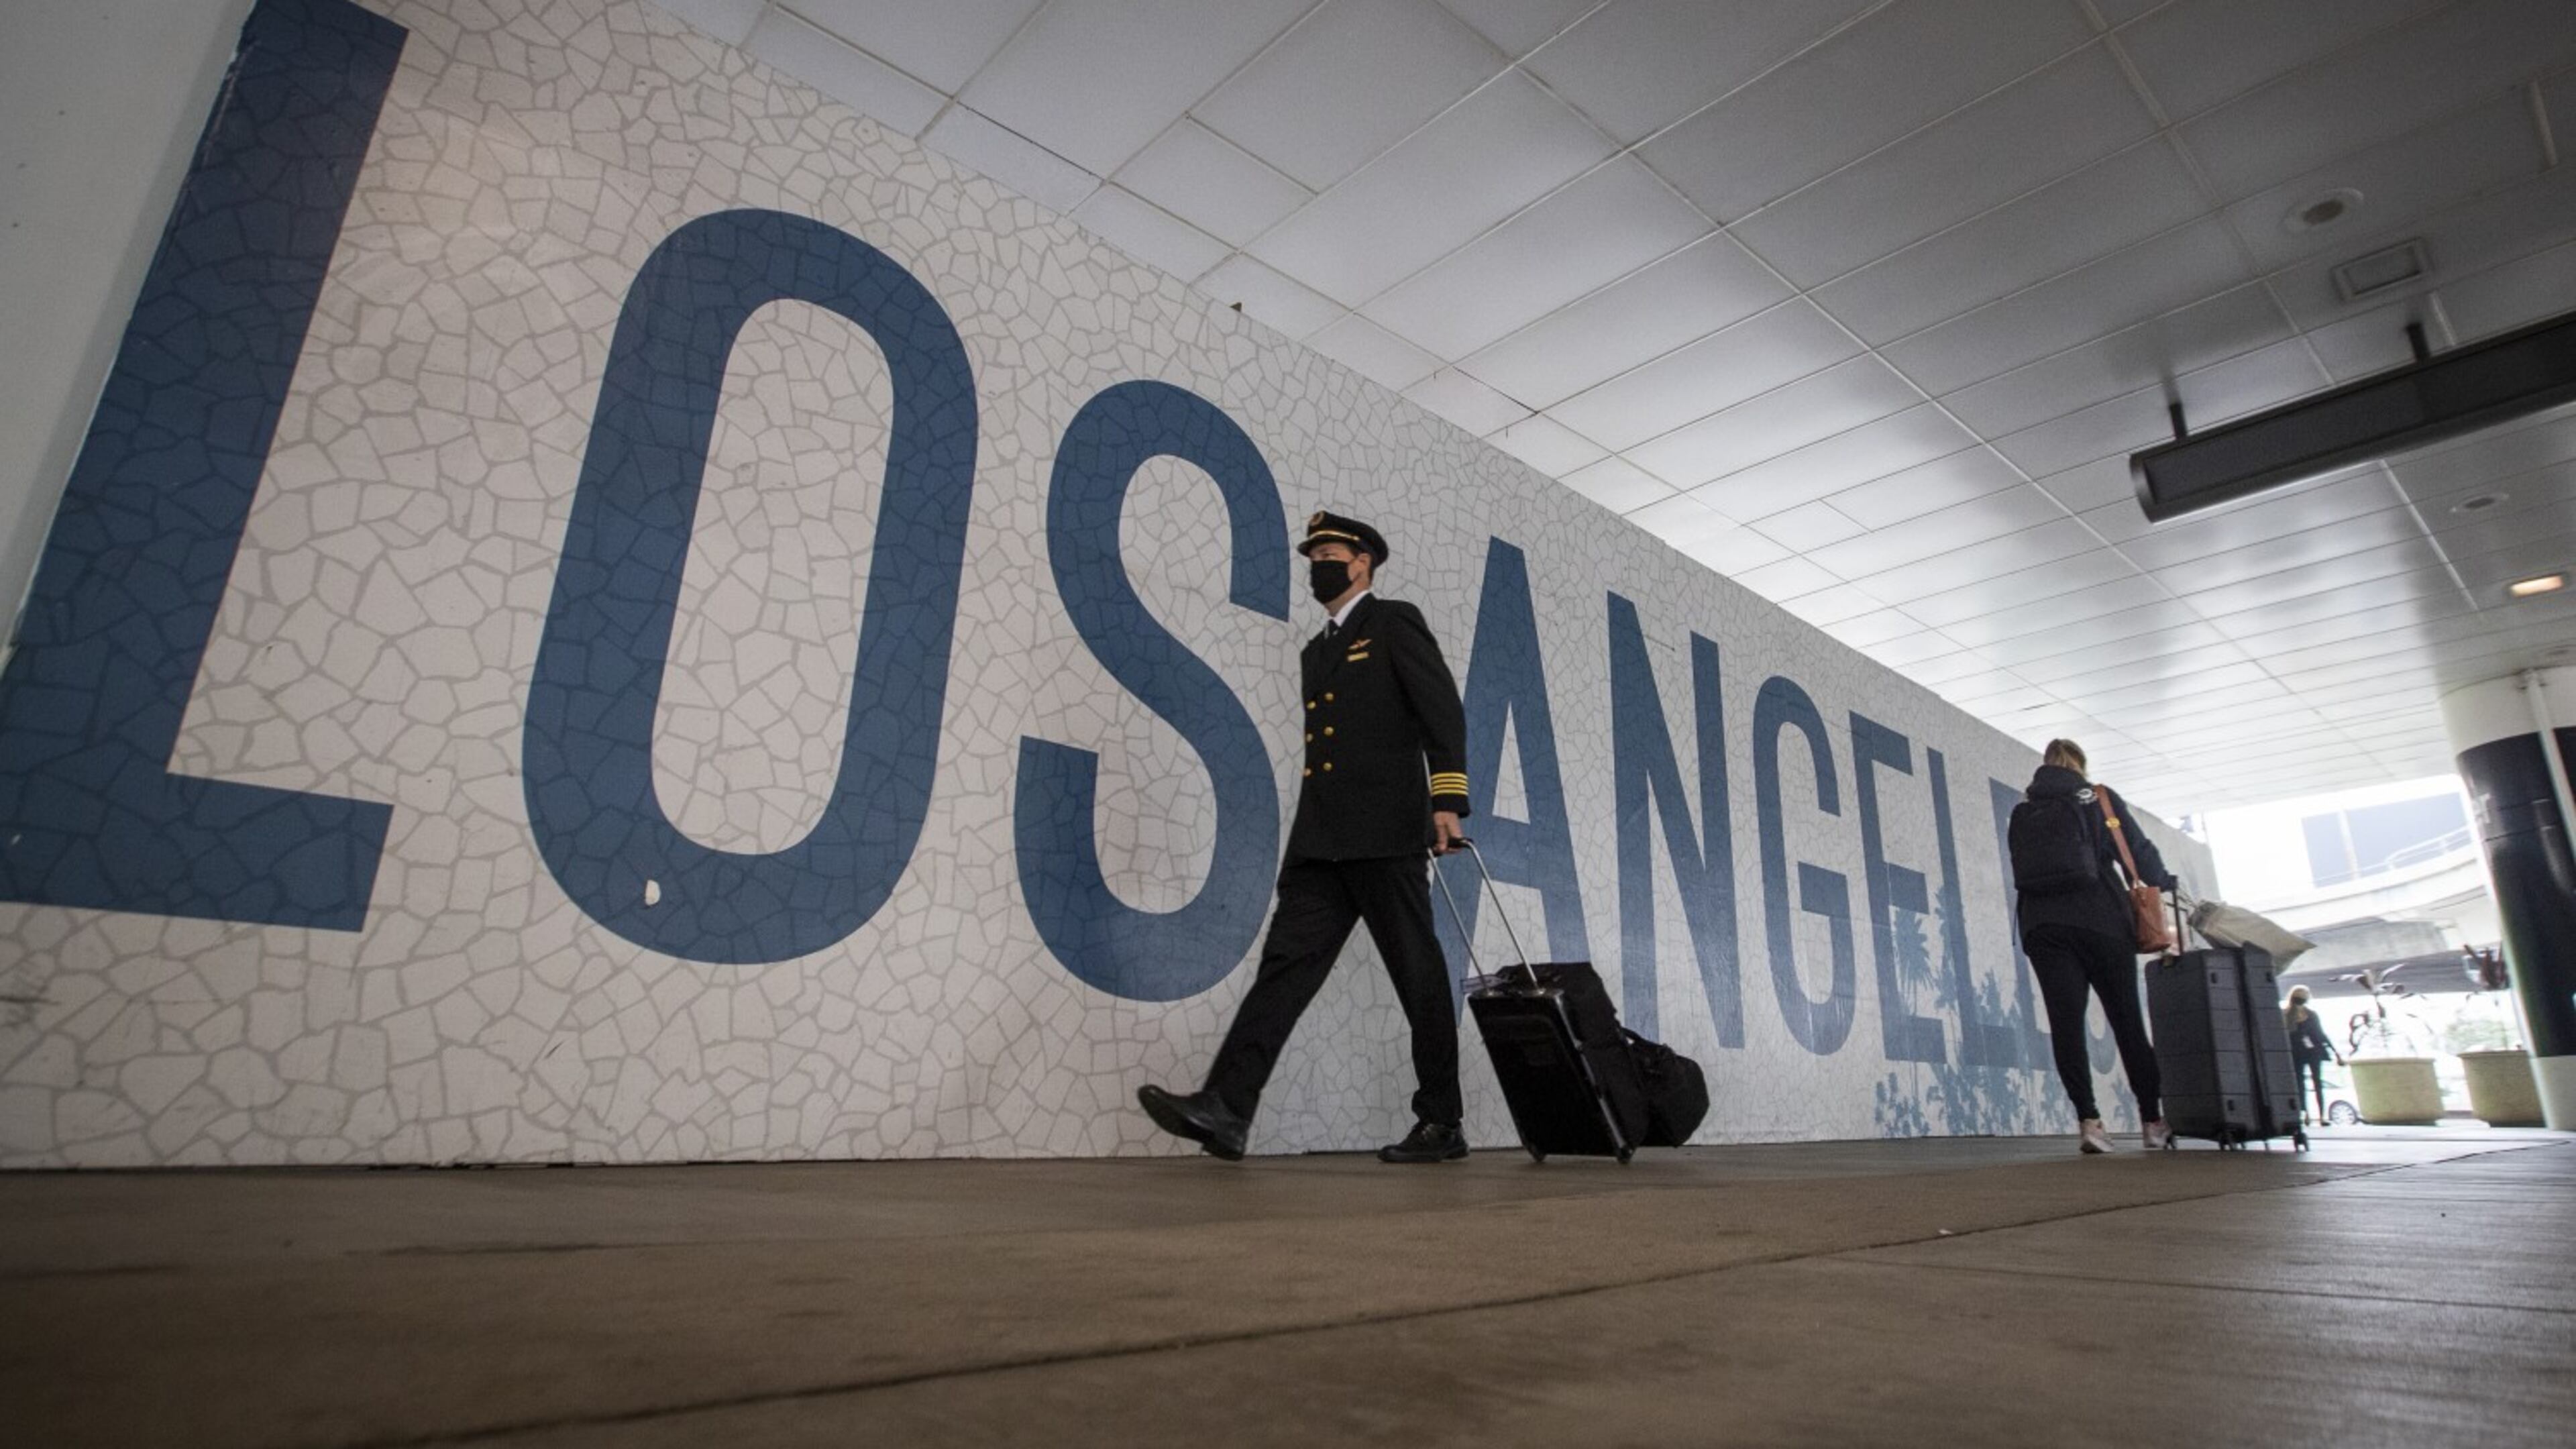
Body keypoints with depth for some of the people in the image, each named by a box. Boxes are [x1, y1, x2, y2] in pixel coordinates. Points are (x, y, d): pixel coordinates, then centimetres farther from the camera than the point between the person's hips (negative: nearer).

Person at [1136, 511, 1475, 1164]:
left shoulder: (1395, 623, 5)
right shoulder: (1315, 651, 26)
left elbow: (1445, 712, -6)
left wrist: (1447, 799, -17)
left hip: (1384, 833, -7)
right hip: (1319, 841, 7)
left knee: (1418, 975, -1)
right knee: (1287, 962, -6)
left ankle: (1442, 1124, 8)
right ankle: (1226, 1108, -14)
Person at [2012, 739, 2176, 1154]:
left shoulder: (2022, 812, 12)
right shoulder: (2100, 798, 6)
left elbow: (2021, 872, 10)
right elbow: (2140, 851, 6)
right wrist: (2163, 886, 23)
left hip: (2044, 927, 1)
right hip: (2102, 921, -1)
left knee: (2066, 1022, -5)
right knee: (2128, 1020, 10)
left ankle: (2088, 1119, -15)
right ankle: (2153, 1120, 20)